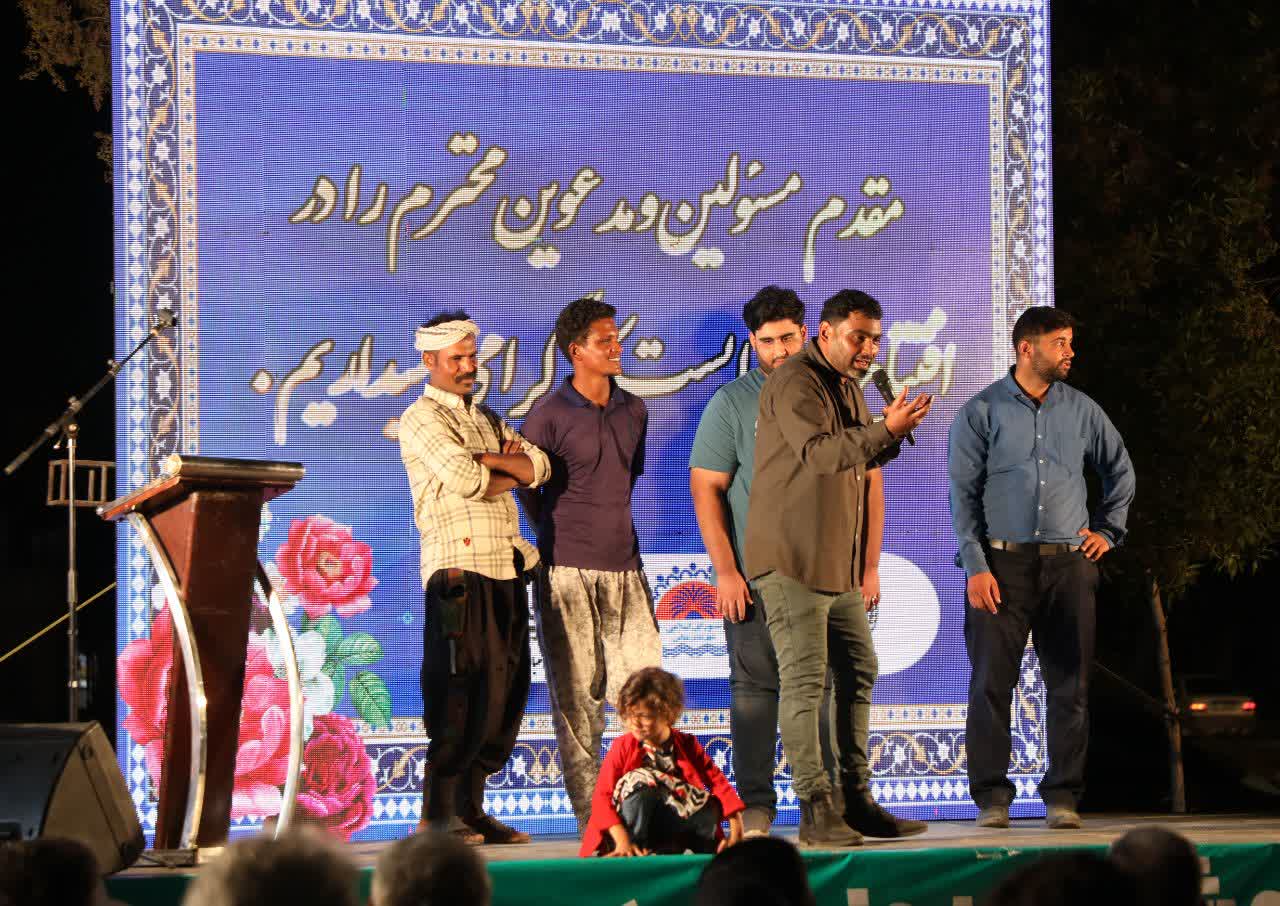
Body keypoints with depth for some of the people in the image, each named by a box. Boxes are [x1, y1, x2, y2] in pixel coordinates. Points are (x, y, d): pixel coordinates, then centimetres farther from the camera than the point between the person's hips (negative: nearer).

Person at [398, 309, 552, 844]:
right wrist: (512, 474, 1)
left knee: (507, 689, 6)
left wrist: (486, 459, -7)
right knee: (463, 690, -12)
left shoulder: (485, 419, 24)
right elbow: (464, 480, -17)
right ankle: (437, 813, -8)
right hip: (459, 565, -8)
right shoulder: (422, 419, -1)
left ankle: (471, 808, 11)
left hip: (507, 566, 8)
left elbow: (539, 467, 8)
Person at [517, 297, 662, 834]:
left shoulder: (633, 410, 11)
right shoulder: (549, 416, -5)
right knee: (578, 694, -1)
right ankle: (590, 813, 2)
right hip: (567, 571, -5)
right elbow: (526, 487, 5)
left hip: (625, 568, 5)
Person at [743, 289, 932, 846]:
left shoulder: (848, 388, 19)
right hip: (791, 558, -10)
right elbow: (818, 451, -25)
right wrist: (885, 431, -33)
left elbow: (861, 459, 23)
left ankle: (856, 802, 15)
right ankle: (814, 811, -9)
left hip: (839, 562, 10)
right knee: (804, 679, -9)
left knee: (858, 674, 10)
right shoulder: (795, 382, -12)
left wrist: (892, 431, 3)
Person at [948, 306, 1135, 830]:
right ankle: (992, 798, 2)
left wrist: (1108, 530, 15)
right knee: (992, 683, -4)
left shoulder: (1081, 410, 9)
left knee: (1070, 685, 2)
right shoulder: (982, 411, -1)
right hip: (1003, 564, -3)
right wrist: (975, 566, -10)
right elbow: (962, 493, -4)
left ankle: (1063, 795, 8)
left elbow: (1120, 471, 24)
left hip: (1069, 564, 3)